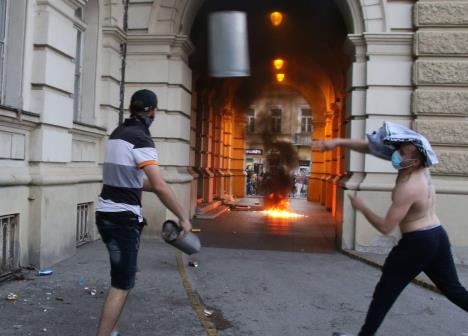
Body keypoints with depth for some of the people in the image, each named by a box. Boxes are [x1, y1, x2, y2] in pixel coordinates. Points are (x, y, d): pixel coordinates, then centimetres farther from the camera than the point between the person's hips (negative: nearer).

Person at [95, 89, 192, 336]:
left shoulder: (117, 134, 11)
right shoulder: (141, 139, -15)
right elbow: (159, 187, -24)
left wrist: (150, 185, 26)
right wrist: (183, 217, -17)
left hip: (104, 213, 9)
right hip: (124, 218, -9)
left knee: (122, 276, 21)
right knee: (122, 285, -1)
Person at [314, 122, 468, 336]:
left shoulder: (408, 188, -24)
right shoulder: (420, 166, -1)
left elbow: (385, 228, -20)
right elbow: (371, 147, -1)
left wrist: (362, 208, -9)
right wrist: (338, 142, -8)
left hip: (416, 243, -9)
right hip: (438, 237, 9)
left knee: (385, 292, 4)